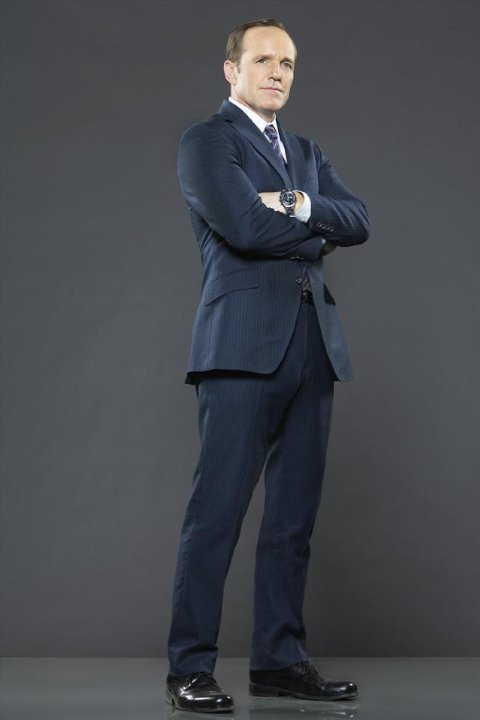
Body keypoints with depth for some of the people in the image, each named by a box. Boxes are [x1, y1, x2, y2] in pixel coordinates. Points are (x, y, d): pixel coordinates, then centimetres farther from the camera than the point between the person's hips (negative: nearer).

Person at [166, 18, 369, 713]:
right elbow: (242, 225, -13)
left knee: (295, 516, 7)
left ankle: (280, 659, 14)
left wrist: (299, 204, -8)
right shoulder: (206, 140, 3)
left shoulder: (308, 153, 24)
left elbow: (358, 220, 9)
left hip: (313, 344, 7)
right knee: (217, 511, -7)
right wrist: (317, 233, 2)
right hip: (245, 342, -7)